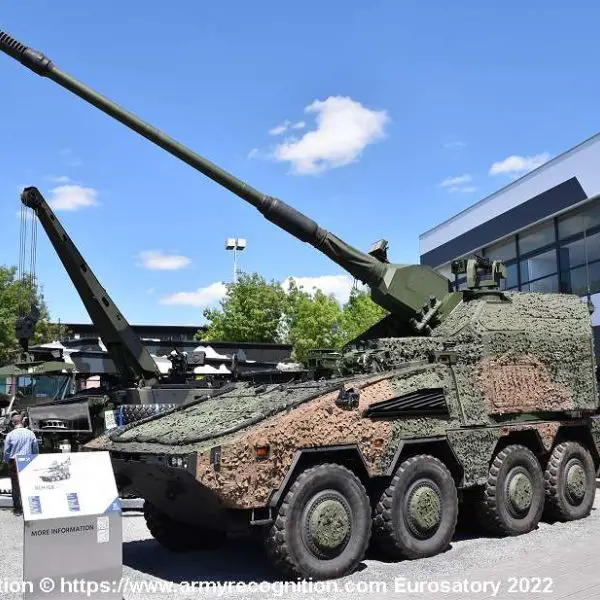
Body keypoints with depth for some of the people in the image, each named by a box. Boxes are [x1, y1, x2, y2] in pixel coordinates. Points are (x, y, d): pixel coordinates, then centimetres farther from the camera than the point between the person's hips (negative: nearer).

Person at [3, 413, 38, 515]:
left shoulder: (10, 435, -6)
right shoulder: (30, 433, -3)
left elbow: (6, 451, 1)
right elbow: (36, 449, 3)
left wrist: (7, 461, 19)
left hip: (14, 462, -1)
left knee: (15, 486, 6)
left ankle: (17, 508, 9)